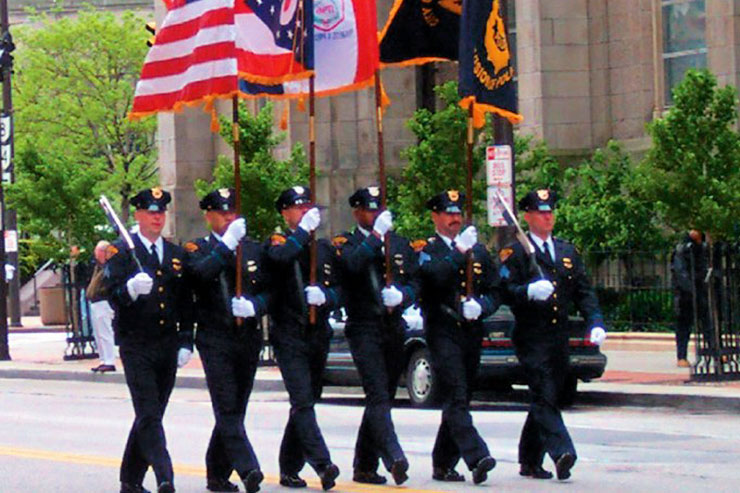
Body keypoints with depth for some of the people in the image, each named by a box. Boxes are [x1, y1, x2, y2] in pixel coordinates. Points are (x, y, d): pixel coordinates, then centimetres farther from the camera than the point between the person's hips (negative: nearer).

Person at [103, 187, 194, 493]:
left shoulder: (177, 255, 13)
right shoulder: (121, 253, -2)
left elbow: (186, 304, 15)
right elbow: (112, 295, -12)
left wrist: (186, 343, 8)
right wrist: (131, 289, -34)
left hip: (168, 348, 5)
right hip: (136, 347, -5)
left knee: (150, 415, 9)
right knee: (149, 415, -12)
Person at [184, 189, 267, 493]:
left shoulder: (254, 249, 14)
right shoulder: (197, 249, 2)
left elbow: (268, 293, 11)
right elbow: (201, 273, -20)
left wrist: (253, 306, -10)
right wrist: (227, 243, -23)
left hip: (249, 339, 4)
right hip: (215, 340, -4)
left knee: (234, 410, 7)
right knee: (227, 408, -13)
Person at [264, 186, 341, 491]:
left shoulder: (325, 248, 16)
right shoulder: (278, 243, 1)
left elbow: (339, 288, 11)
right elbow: (280, 257, -23)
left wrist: (324, 295, -9)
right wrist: (303, 230, -20)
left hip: (318, 337, 6)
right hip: (289, 336, -6)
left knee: (304, 403, 10)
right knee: (303, 402, -16)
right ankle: (322, 465, -25)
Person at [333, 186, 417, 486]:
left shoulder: (400, 244, 16)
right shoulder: (344, 243, 2)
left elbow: (415, 282, 11)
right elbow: (353, 263, -20)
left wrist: (401, 296, -10)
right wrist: (377, 234, -19)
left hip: (393, 330, 6)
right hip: (364, 329, -5)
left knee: (381, 399, 9)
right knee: (378, 396, -17)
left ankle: (364, 466, 17)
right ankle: (395, 459, -27)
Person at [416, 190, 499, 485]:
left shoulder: (478, 251, 16)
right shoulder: (425, 250, 2)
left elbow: (495, 292, 14)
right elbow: (435, 277, -18)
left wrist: (480, 306, -7)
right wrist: (458, 251, -25)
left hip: (472, 334, 5)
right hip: (443, 334, -5)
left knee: (458, 402, 9)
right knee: (456, 398, -15)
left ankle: (443, 464, 18)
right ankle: (477, 458, -26)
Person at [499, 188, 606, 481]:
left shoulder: (567, 252, 18)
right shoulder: (515, 253, 0)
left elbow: (584, 291, 15)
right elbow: (505, 291, -9)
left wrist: (596, 323, 1)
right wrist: (529, 291, -28)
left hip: (560, 338, 6)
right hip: (532, 338, -6)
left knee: (545, 399, 11)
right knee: (544, 397, -16)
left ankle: (530, 462, 20)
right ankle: (561, 453, -26)